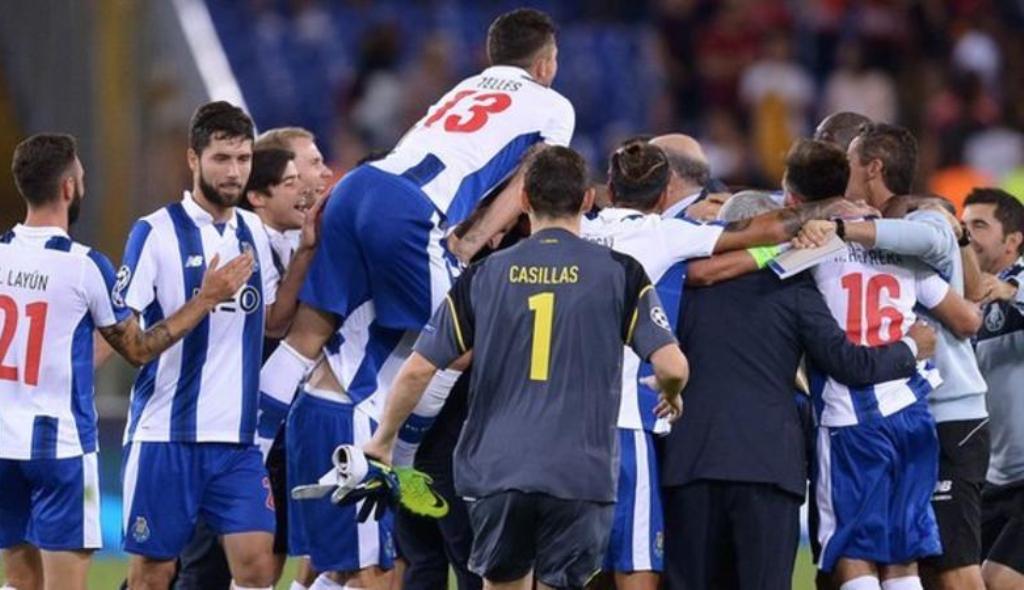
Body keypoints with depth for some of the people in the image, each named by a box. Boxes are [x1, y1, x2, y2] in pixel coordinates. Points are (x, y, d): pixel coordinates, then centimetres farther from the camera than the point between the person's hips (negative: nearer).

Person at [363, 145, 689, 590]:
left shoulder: (485, 276, 5)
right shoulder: (619, 274, -1)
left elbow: (418, 371, 4)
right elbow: (672, 366, -7)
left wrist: (382, 443, 19)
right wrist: (671, 397, 18)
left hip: (495, 469, 2)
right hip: (579, 475, -2)